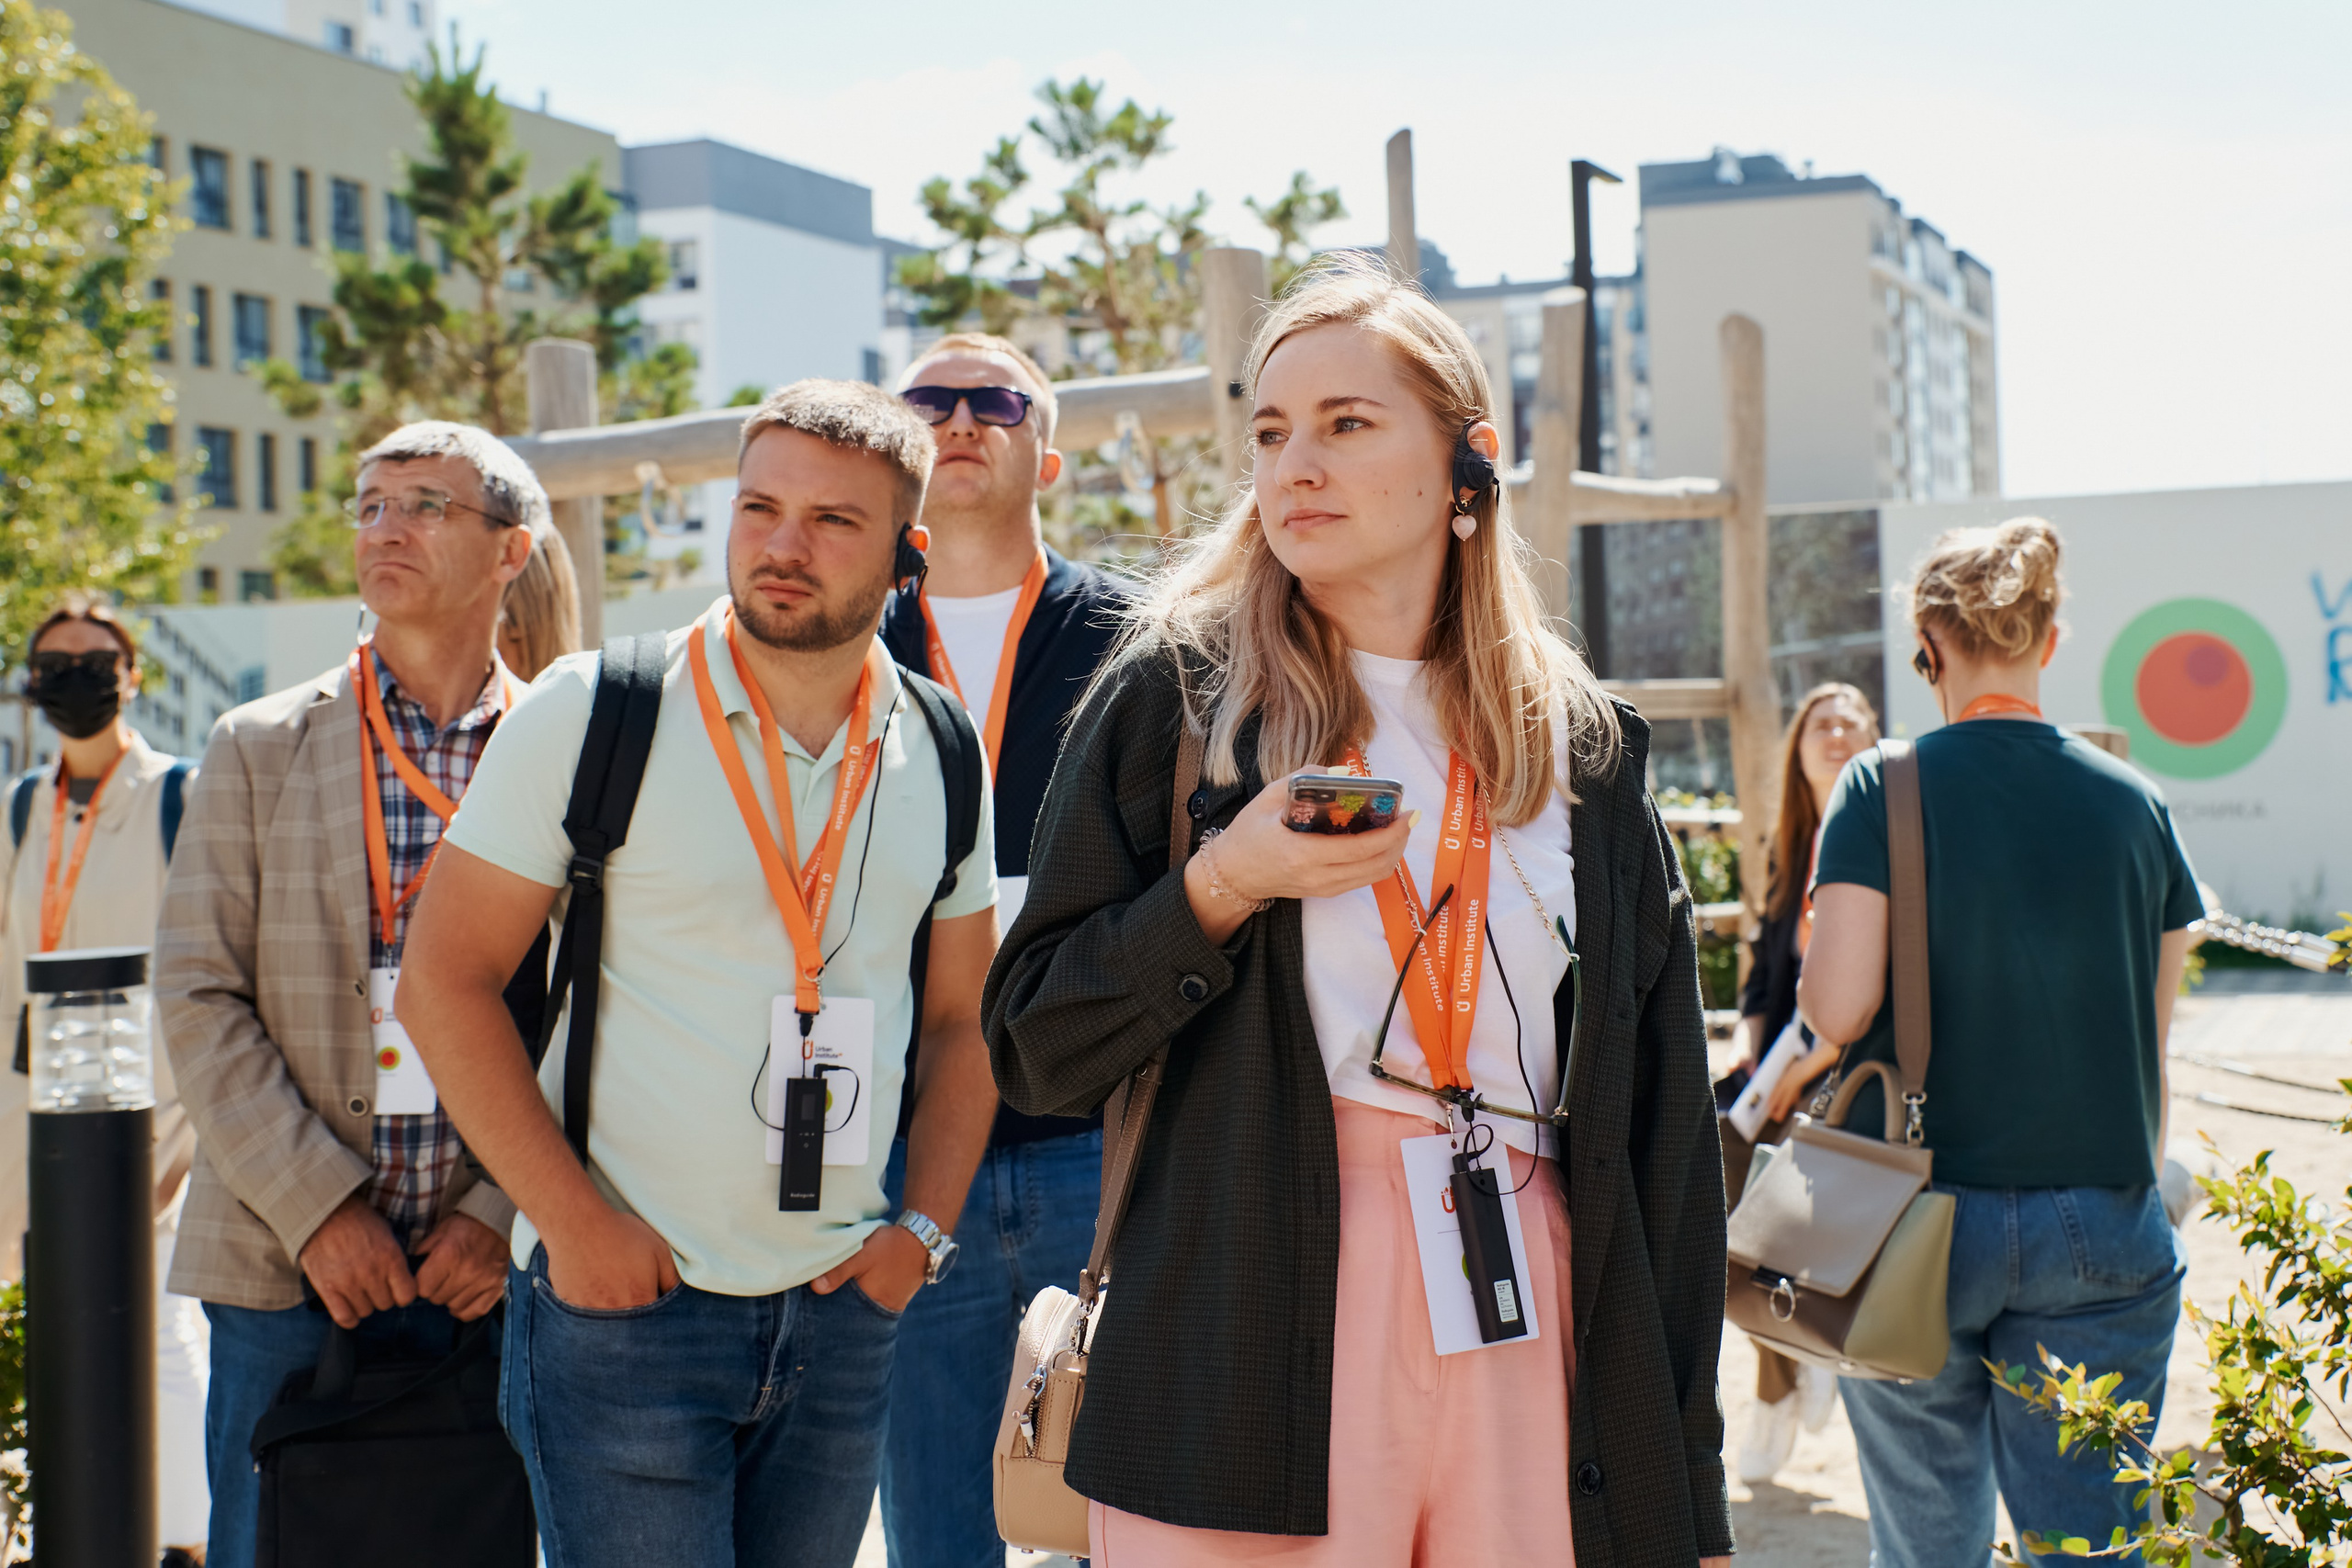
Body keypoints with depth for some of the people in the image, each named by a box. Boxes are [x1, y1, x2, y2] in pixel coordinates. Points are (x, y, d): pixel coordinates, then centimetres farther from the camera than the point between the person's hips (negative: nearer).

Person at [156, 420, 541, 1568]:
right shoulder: (258, 748, 5)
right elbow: (197, 999, -1)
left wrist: (506, 1215, -9)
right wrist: (314, 1210, -10)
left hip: (499, 1270, 0)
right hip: (286, 1269, 0)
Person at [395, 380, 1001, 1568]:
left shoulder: (940, 756, 5)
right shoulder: (593, 712, -7)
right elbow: (444, 982, -7)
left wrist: (923, 1225, 2)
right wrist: (570, 1218, -12)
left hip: (841, 1307, 4)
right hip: (621, 1296, -4)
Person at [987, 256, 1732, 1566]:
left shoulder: (1583, 745, 10)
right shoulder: (1180, 695, 3)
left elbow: (1662, 1130, 9)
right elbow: (1037, 1056, 2)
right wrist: (1221, 886, -15)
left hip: (1528, 1345, 3)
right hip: (1253, 1349, -2)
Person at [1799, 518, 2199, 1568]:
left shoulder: (1886, 787, -5)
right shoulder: (2134, 801, 4)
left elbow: (1836, 1007, -12)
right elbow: (2153, 1043, 8)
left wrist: (1817, 950, 9)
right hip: (2100, 1229, 2)